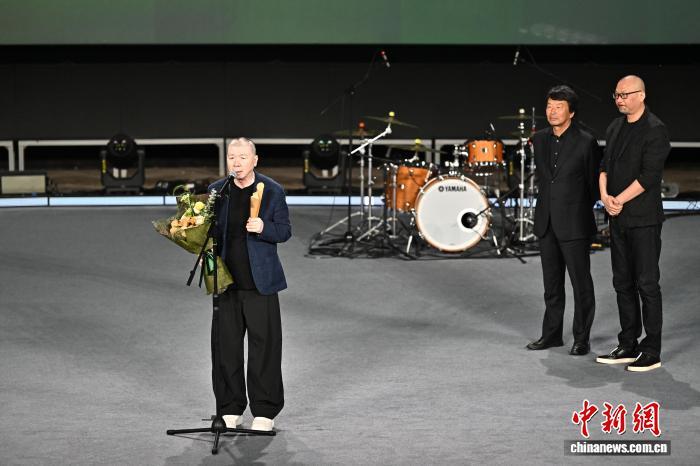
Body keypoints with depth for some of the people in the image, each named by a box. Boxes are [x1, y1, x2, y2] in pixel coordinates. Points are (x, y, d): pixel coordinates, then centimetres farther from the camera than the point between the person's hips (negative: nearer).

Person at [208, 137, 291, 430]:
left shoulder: (272, 191, -1)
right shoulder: (216, 191, 7)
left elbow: (284, 231, 0)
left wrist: (263, 228, -20)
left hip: (260, 283, -3)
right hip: (226, 282, 3)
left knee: (264, 346, -1)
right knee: (225, 346, 5)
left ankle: (265, 412, 7)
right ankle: (230, 410, 16)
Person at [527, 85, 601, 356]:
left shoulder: (585, 142, -10)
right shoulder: (539, 139, 7)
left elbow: (594, 182, -1)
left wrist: (579, 210, 5)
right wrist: (547, 206, 14)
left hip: (574, 224, -6)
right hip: (546, 222, 6)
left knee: (581, 282, 1)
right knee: (551, 282, 13)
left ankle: (581, 339, 7)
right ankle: (552, 334, 22)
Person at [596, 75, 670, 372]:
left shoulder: (655, 130, -11)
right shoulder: (615, 128, 13)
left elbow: (649, 175, -17)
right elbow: (605, 166, 12)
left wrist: (620, 201, -14)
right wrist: (605, 195, -7)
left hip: (644, 219, -8)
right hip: (618, 218, 8)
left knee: (647, 284, -4)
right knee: (623, 283, 11)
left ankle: (652, 352, 0)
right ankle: (628, 346, 19)